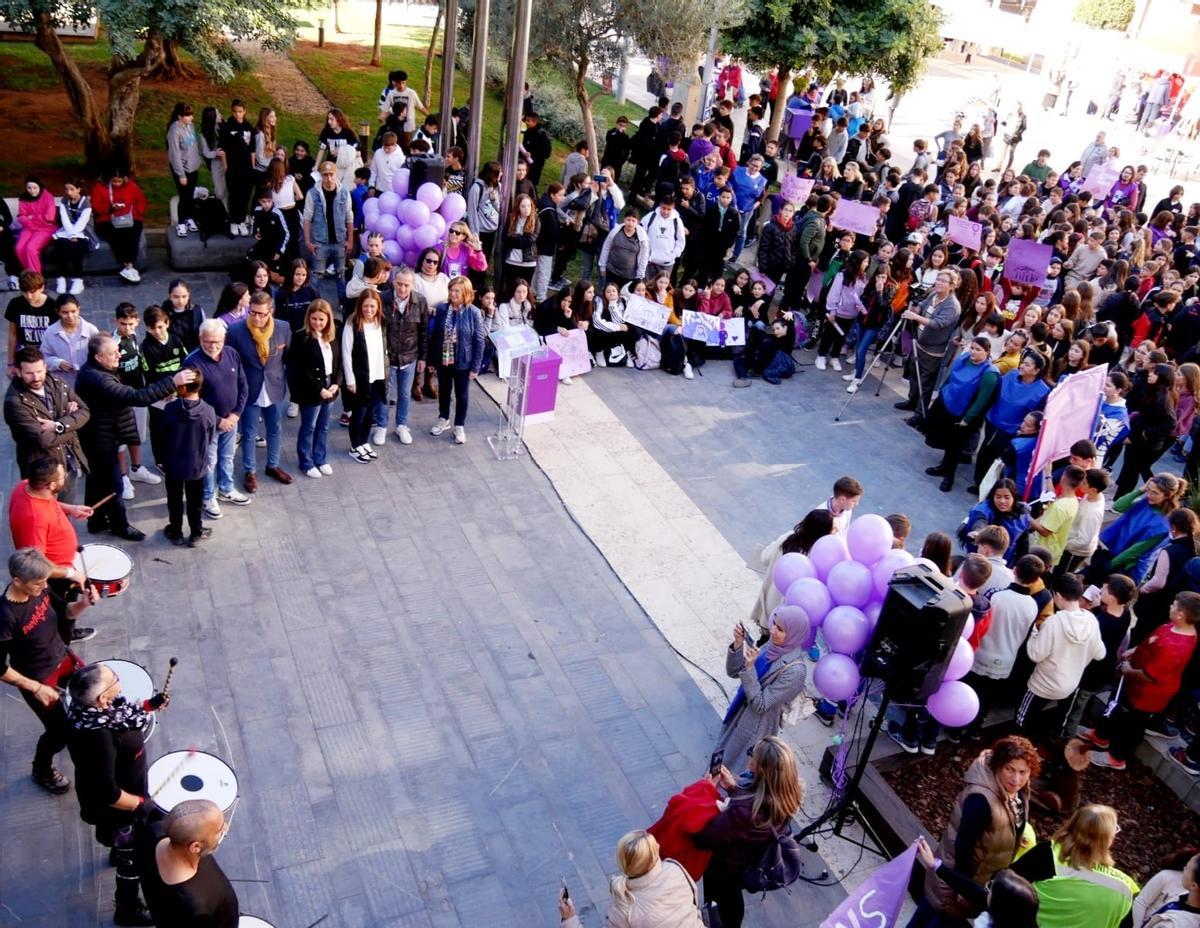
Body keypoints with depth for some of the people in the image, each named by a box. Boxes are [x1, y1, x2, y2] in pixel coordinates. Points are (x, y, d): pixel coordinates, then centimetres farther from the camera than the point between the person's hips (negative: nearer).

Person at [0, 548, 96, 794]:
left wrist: (82, 604, -19)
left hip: (63, 658, 7)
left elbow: (64, 613, 3)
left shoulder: (40, 589, -16)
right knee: (60, 731, 8)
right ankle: (42, 772, 39)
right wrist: (36, 688, -21)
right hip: (38, 678, -6)